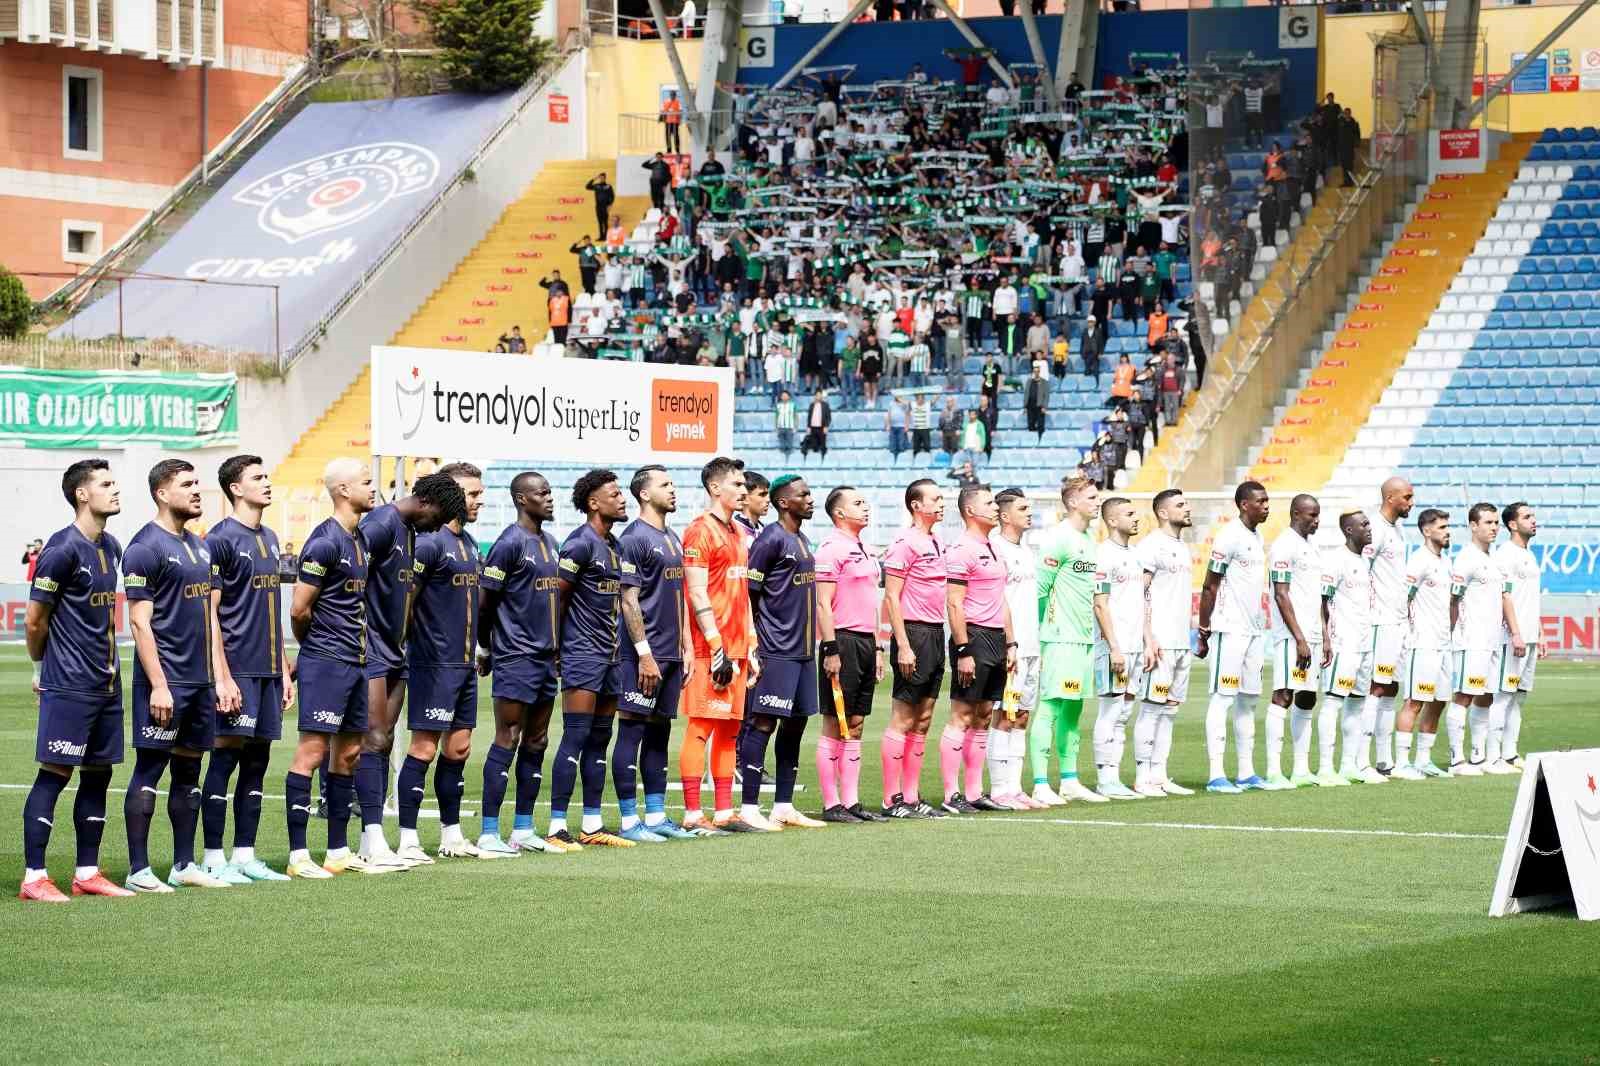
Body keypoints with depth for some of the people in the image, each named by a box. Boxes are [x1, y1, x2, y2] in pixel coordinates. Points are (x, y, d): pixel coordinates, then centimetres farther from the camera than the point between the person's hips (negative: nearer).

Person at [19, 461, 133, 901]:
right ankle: (33, 877, -2)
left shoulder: (111, 548, 12)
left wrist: (107, 663, 16)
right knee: (54, 774, -6)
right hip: (68, 686, -8)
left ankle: (87, 873, 17)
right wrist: (42, 668, 4)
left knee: (98, 774, 10)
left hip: (106, 683, 8)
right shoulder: (62, 550, -14)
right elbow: (35, 621, -9)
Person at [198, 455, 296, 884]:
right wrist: (222, 677, -17)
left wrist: (284, 669, 18)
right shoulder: (221, 539, -9)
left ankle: (245, 856, 13)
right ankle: (213, 859, -1)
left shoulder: (269, 539, 16)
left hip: (267, 669, 8)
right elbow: (209, 614, -12)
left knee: (257, 760, 8)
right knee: (225, 757, -5)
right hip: (237, 669, -8)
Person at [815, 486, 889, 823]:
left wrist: (878, 648, 20)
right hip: (842, 642, -9)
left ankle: (851, 801, 12)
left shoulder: (866, 552, 18)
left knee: (855, 726, 9)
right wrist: (830, 650, -19)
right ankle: (831, 805, -2)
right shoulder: (831, 548, -10)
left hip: (865, 643, 9)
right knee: (835, 726, -5)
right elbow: (823, 604, -15)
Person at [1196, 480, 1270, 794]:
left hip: (1254, 629, 9)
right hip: (1231, 629, -9)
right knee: (1223, 698, -8)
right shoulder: (1229, 537, -12)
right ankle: (1216, 774, -9)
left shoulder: (1257, 537, 15)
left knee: (1248, 700, 10)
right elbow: (1210, 588, -11)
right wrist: (1203, 633, -11)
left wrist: (1259, 623, 19)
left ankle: (1246, 773, 14)